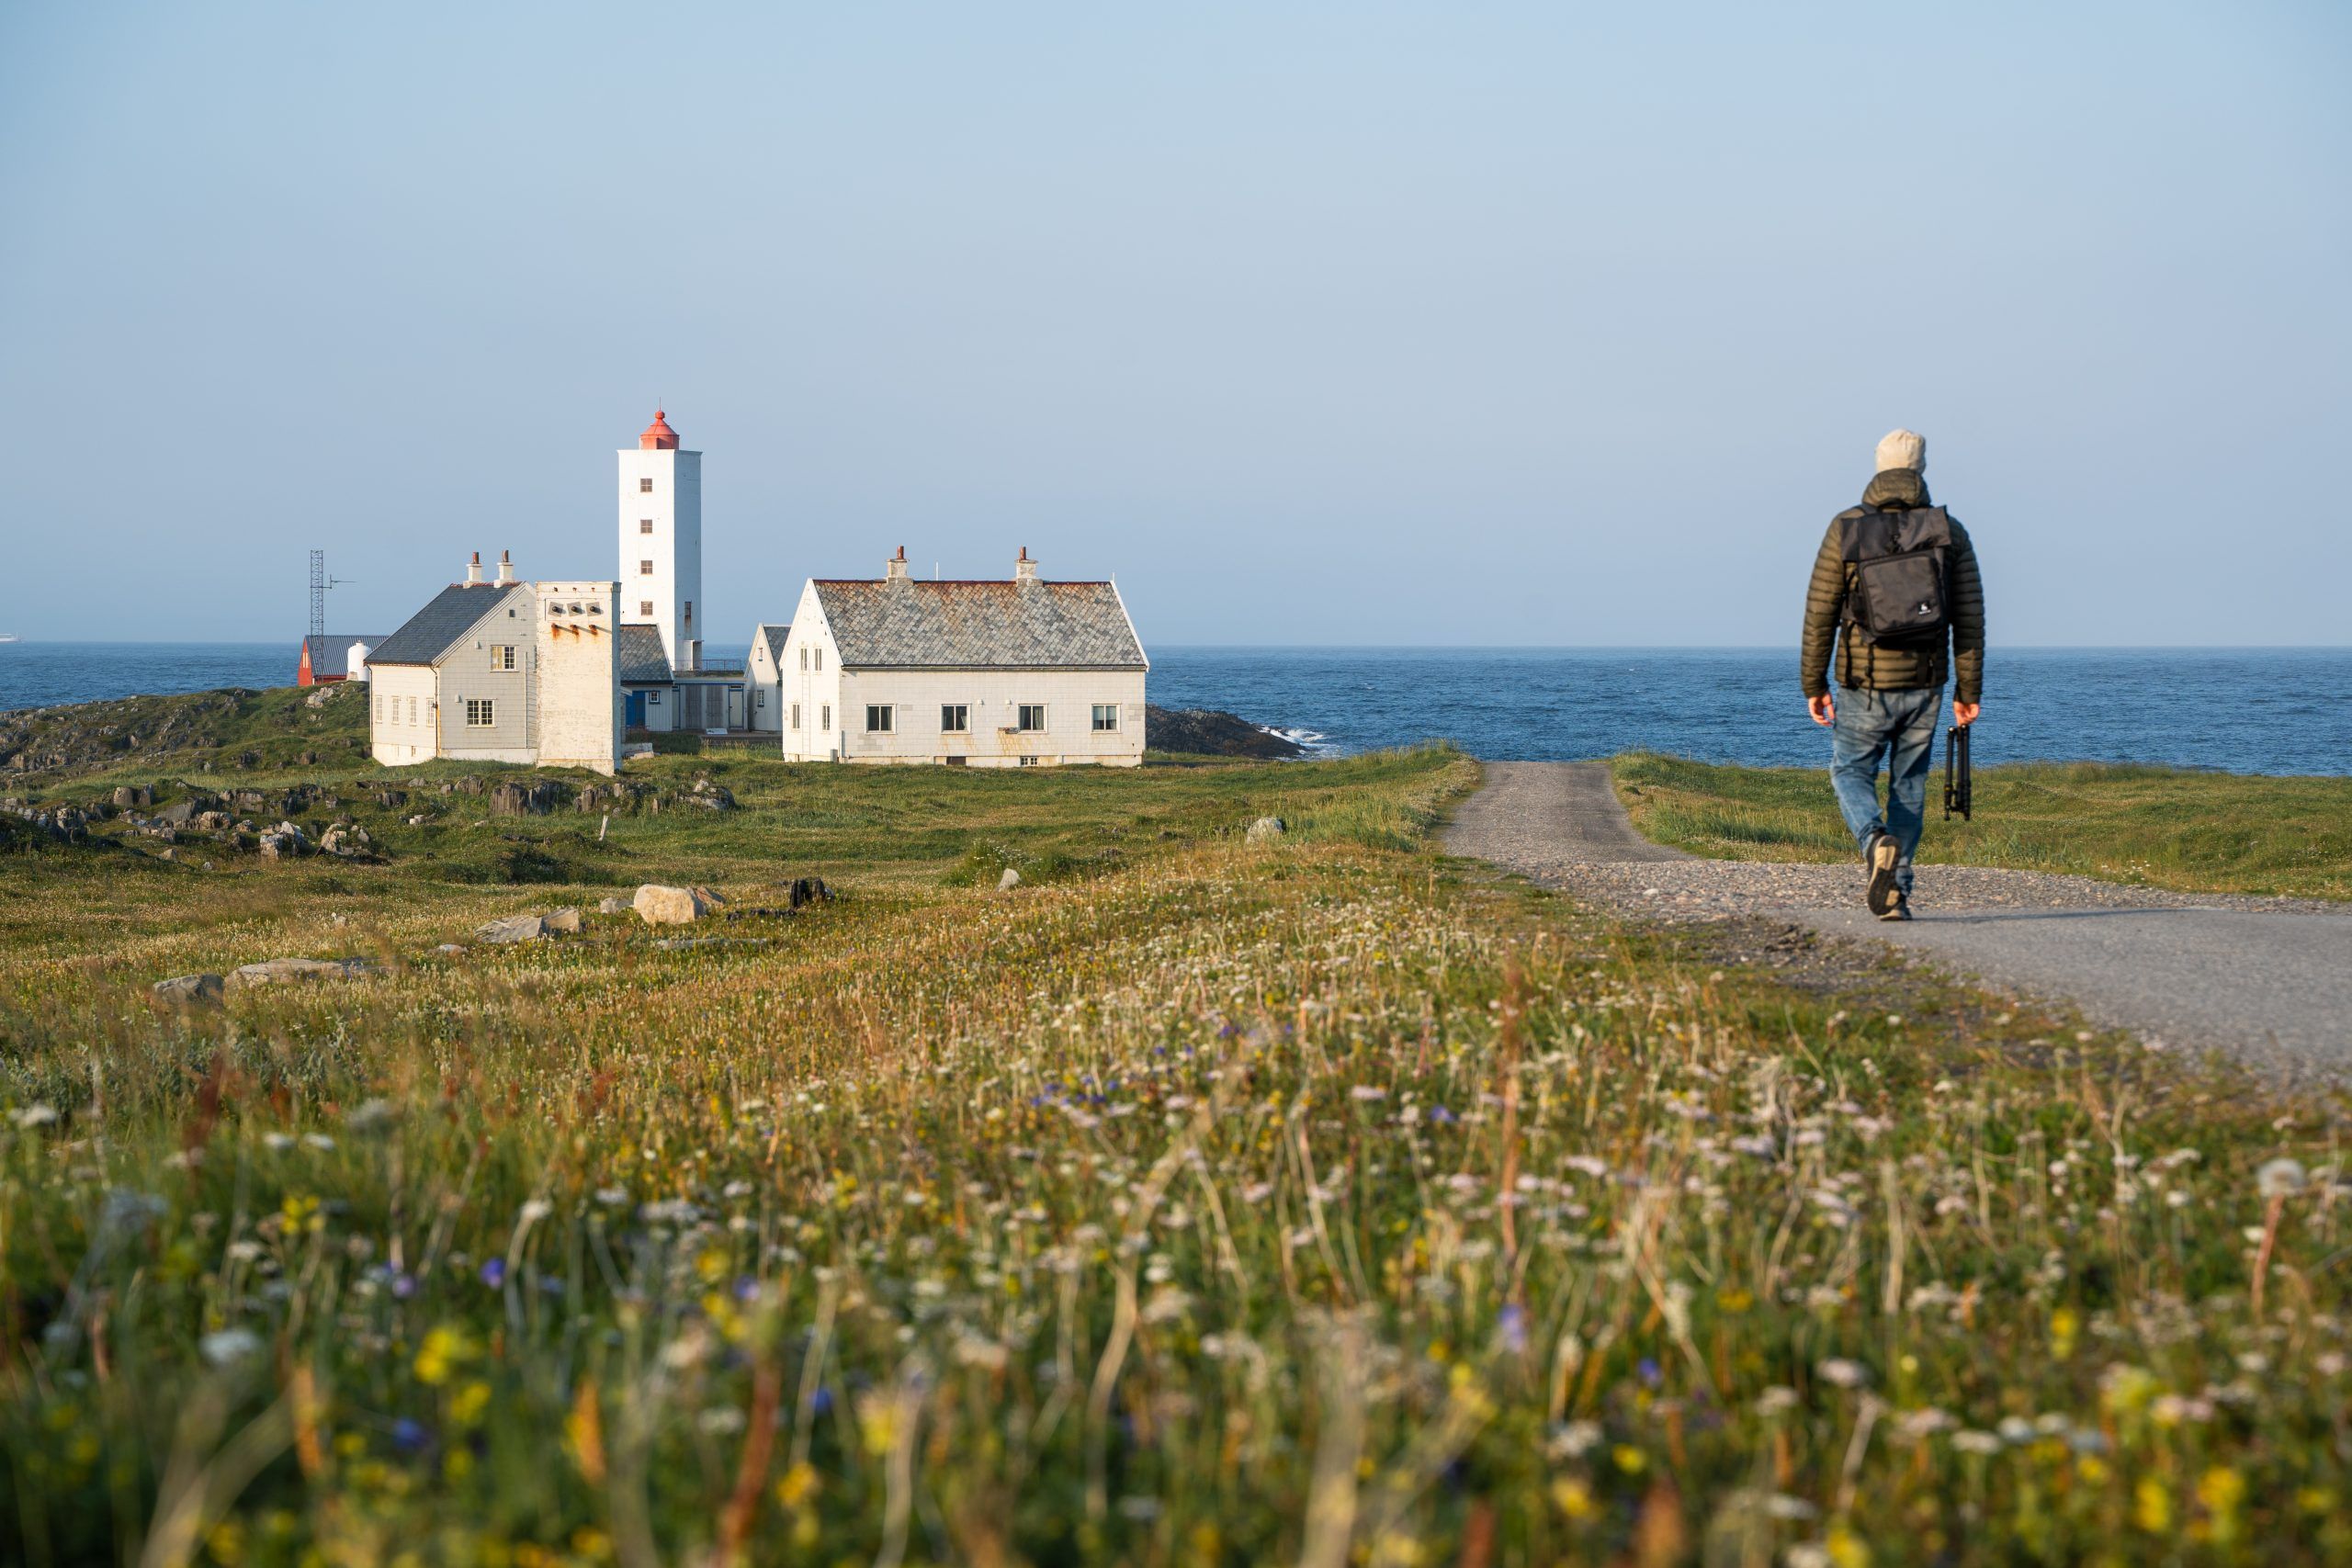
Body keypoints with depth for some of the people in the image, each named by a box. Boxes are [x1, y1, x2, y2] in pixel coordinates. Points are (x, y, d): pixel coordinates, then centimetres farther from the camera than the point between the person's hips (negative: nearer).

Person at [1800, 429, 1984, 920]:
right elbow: (1969, 619, -2)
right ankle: (1895, 893, 10)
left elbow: (1820, 613, -4)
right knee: (1909, 785, 14)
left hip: (1864, 686, -2)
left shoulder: (1845, 529, -4)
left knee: (1851, 773, 14)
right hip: (1924, 686, 2)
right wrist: (1969, 691, 4)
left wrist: (1814, 684, 4)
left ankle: (1877, 842, -16)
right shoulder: (1950, 532, 0)